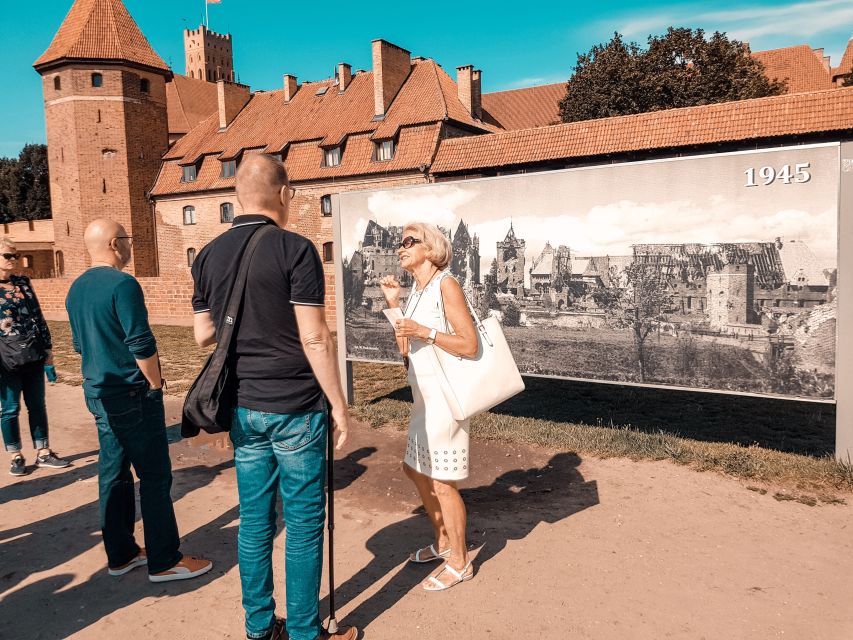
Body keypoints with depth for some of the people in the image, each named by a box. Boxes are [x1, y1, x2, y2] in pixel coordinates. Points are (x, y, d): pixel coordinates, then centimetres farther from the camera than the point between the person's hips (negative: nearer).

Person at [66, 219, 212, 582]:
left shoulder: (76, 289, 10)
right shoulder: (122, 284, -18)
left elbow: (80, 343, 18)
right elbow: (141, 345, -21)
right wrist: (156, 385, -8)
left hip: (97, 392, 9)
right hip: (132, 394, -9)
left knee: (113, 473, 15)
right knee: (155, 477, -1)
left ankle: (120, 555, 25)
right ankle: (164, 561, 8)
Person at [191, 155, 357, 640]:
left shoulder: (211, 255, 5)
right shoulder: (295, 250, -13)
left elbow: (203, 335, 10)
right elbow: (314, 339, -16)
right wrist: (339, 404, -8)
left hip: (243, 408, 6)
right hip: (295, 408, -6)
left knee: (254, 521, 15)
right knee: (304, 525, 7)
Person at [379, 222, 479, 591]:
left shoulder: (445, 284, -13)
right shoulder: (416, 291, 12)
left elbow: (470, 345, -17)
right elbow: (406, 350, 11)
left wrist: (424, 331, -23)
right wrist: (393, 305, 7)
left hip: (444, 394, -9)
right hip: (424, 394, 9)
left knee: (442, 483, 1)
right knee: (414, 469, 20)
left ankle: (459, 563, 20)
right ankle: (442, 542, 39)